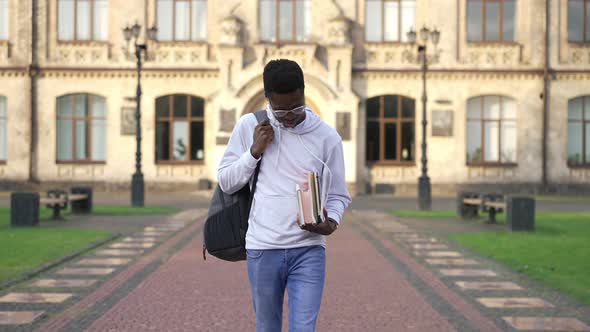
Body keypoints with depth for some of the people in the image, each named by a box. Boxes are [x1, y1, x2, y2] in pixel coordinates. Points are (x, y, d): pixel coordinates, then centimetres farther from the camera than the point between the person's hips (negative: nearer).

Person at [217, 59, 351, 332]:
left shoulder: (327, 137, 0)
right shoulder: (249, 125, 1)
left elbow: (338, 194, 8)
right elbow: (226, 183, 5)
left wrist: (331, 222, -13)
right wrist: (254, 151, -9)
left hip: (309, 250, -1)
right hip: (262, 248, 1)